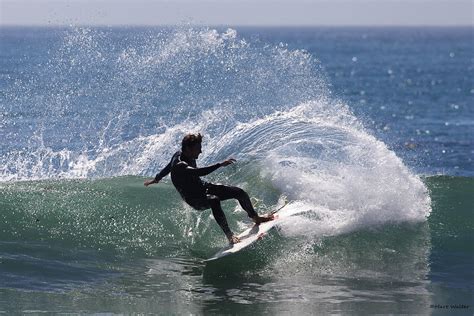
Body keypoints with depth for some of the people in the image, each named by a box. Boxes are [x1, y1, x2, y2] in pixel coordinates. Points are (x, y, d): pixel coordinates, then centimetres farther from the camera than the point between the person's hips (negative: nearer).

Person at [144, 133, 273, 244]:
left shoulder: (181, 155, -1)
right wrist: (220, 164, -50)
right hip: (195, 199, -9)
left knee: (240, 192, 0)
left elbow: (168, 168, 18)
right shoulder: (179, 166, -29)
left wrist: (156, 179, 36)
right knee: (214, 200, -42)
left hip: (203, 187, 9)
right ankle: (229, 235, -42)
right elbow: (199, 172, -46)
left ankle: (255, 218, 22)